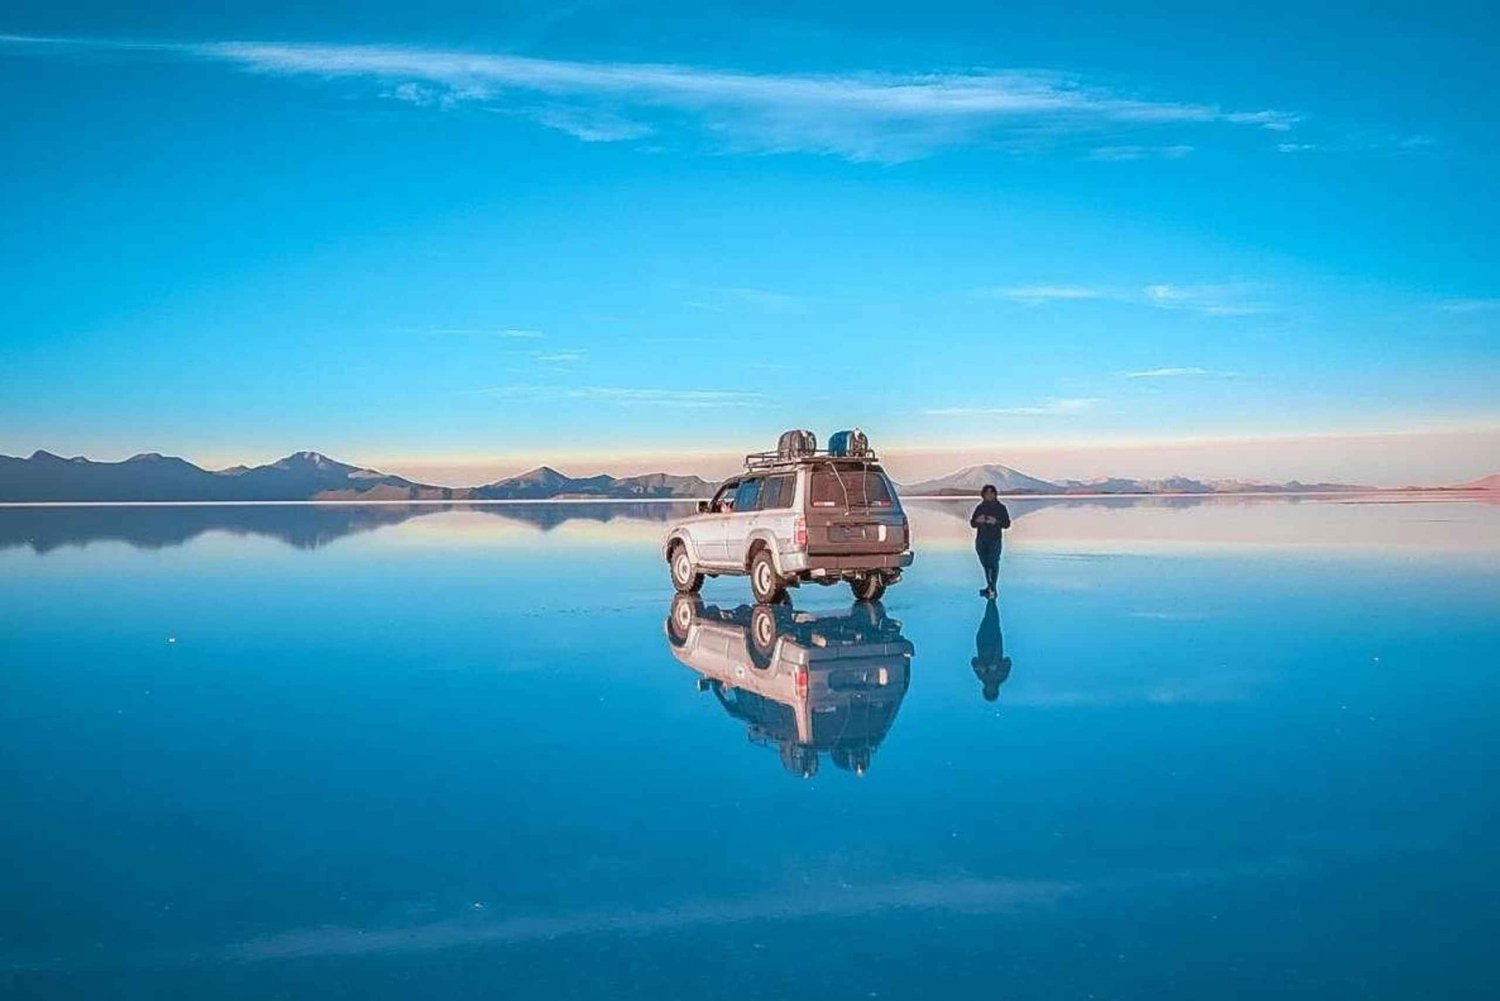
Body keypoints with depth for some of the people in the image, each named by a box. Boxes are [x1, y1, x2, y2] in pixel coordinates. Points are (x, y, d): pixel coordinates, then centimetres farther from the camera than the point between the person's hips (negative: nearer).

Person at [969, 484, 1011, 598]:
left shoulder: (1001, 508, 2)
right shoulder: (980, 508, 10)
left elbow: (1007, 523, -1)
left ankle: (992, 588, -13)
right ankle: (989, 587, 19)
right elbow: (972, 524, 12)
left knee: (993, 563, -12)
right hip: (981, 540, 4)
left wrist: (996, 522, -18)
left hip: (995, 540, -4)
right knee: (985, 564, 8)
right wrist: (977, 521, -10)